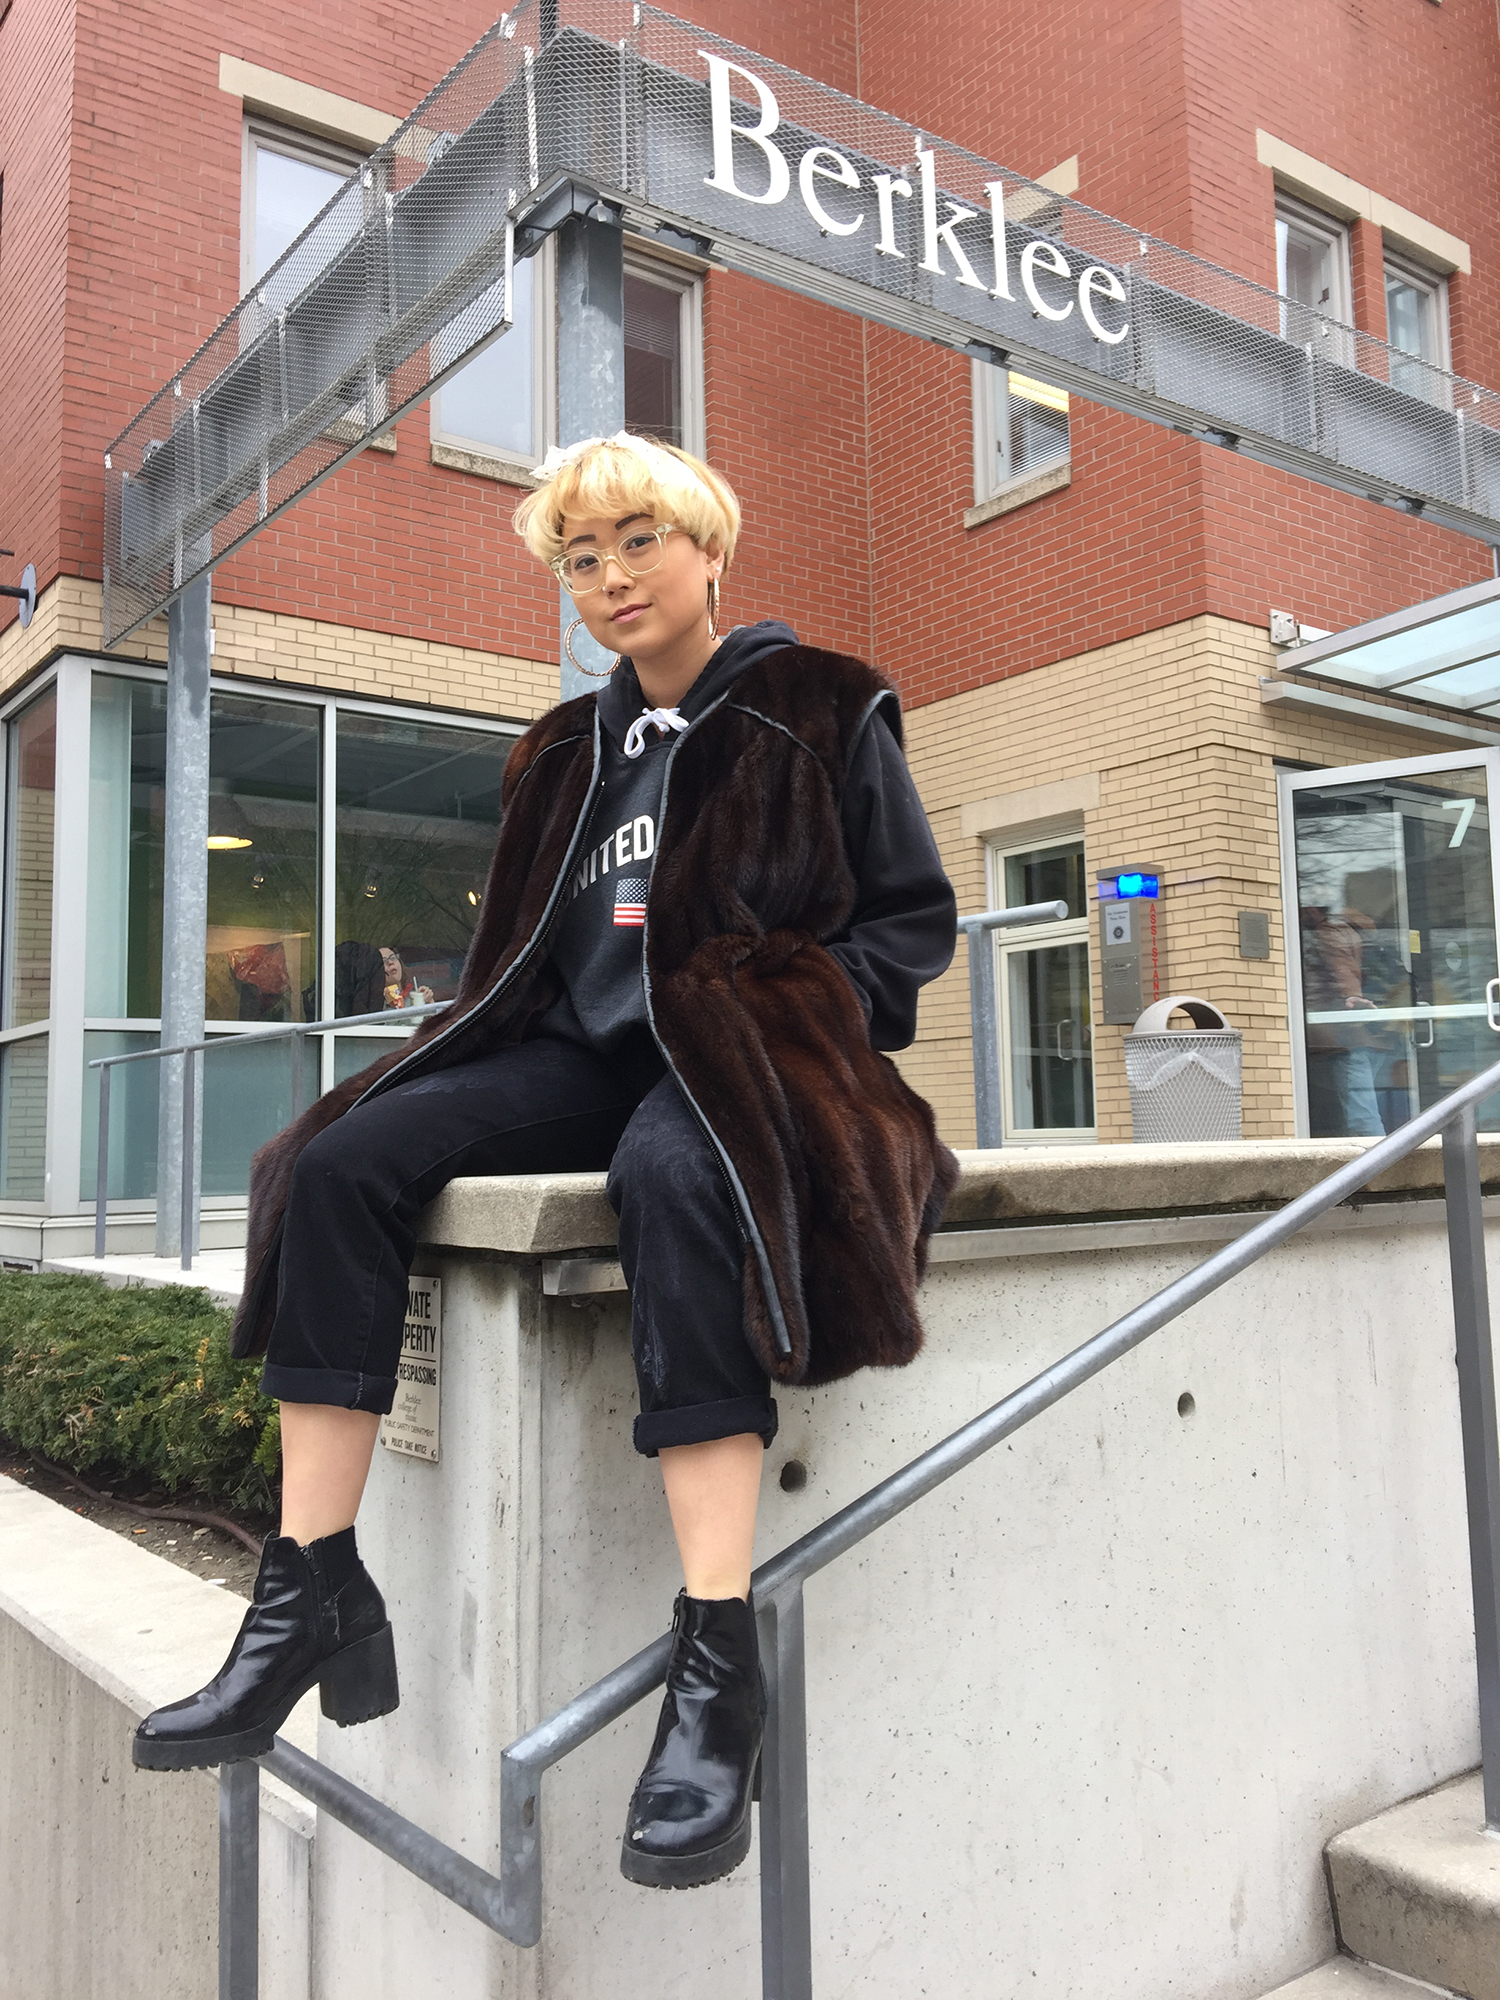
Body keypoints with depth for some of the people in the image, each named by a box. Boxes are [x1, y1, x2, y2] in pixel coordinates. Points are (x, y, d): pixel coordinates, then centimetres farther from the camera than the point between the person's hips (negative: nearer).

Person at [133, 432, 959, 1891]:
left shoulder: (823, 711, 8)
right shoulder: (568, 751, 23)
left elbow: (916, 920, 5)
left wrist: (793, 1011, -11)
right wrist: (485, 1048, 5)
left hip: (744, 1049, -5)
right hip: (580, 1056, 6)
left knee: (672, 1170, -40)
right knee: (344, 1159, -19)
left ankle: (717, 1663, -37)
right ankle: (312, 1593, -17)